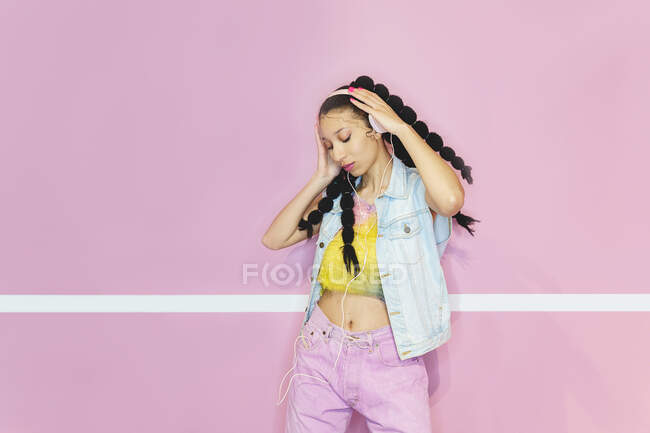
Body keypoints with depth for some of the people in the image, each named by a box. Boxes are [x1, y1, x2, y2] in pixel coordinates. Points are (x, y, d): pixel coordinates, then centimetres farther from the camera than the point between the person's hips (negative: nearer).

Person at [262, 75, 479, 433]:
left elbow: (451, 198, -30)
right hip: (320, 351, 5)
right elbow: (274, 239, 6)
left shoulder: (417, 189, -5)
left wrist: (402, 127, -17)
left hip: (389, 360, -4)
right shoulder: (338, 195, 10)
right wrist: (321, 178, 2)